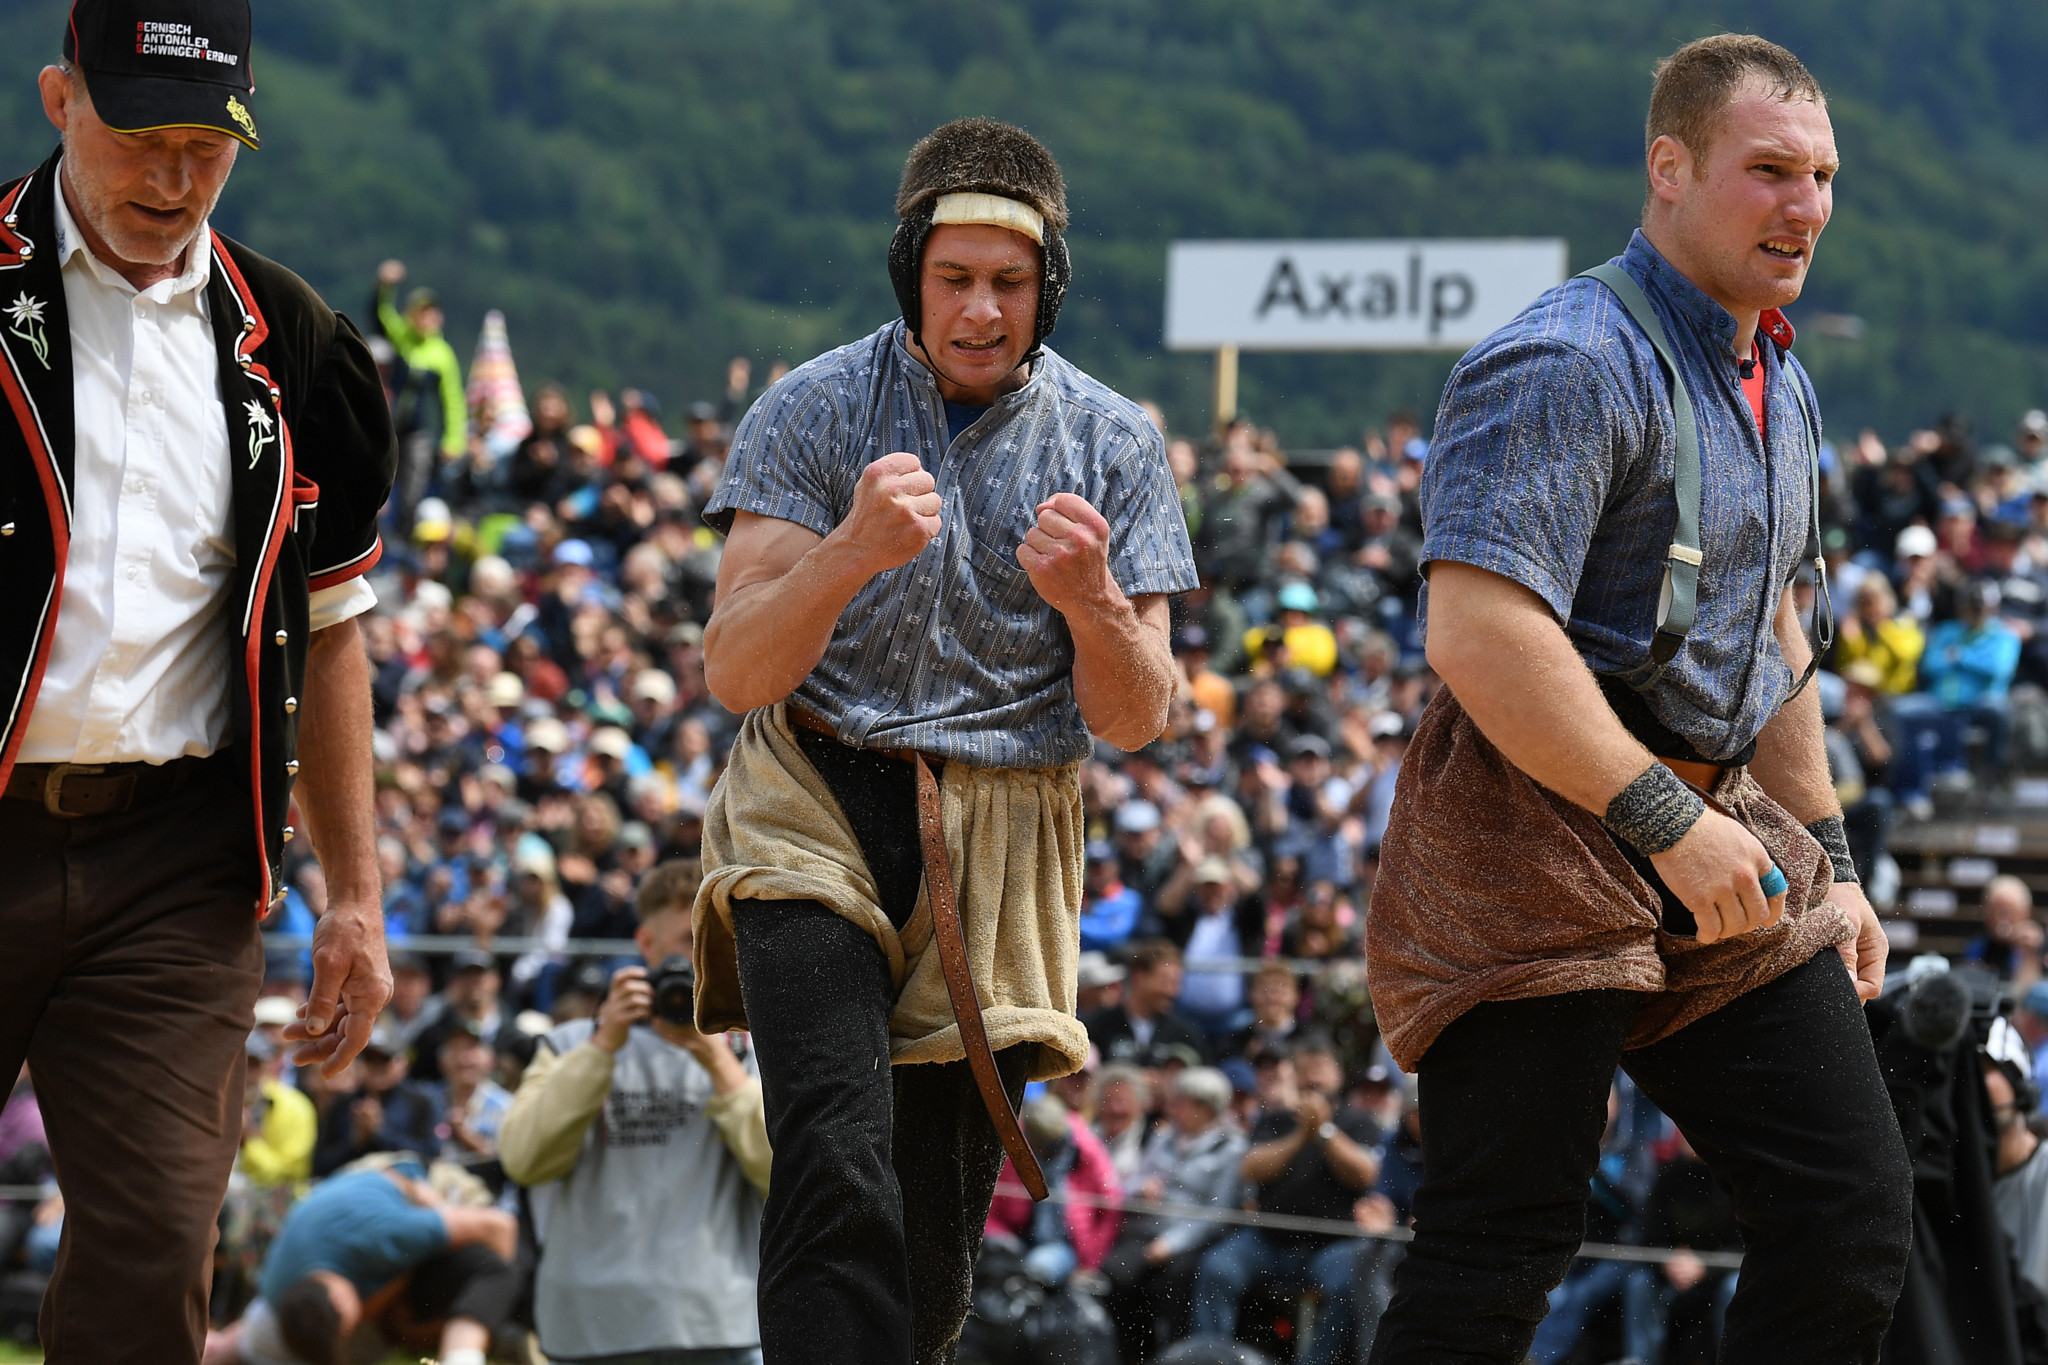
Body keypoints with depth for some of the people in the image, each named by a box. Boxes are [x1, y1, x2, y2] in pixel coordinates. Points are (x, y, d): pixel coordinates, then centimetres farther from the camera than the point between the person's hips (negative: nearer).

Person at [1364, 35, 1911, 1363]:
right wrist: (1667, 818, -27)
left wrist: (1828, 854, 24)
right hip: (1543, 844, -9)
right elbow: (1478, 630, -27)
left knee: (1856, 1220, 4)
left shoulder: (1778, 383, 17)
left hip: (1714, 837, 9)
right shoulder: (1571, 364, -16)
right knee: (1501, 1252, -11)